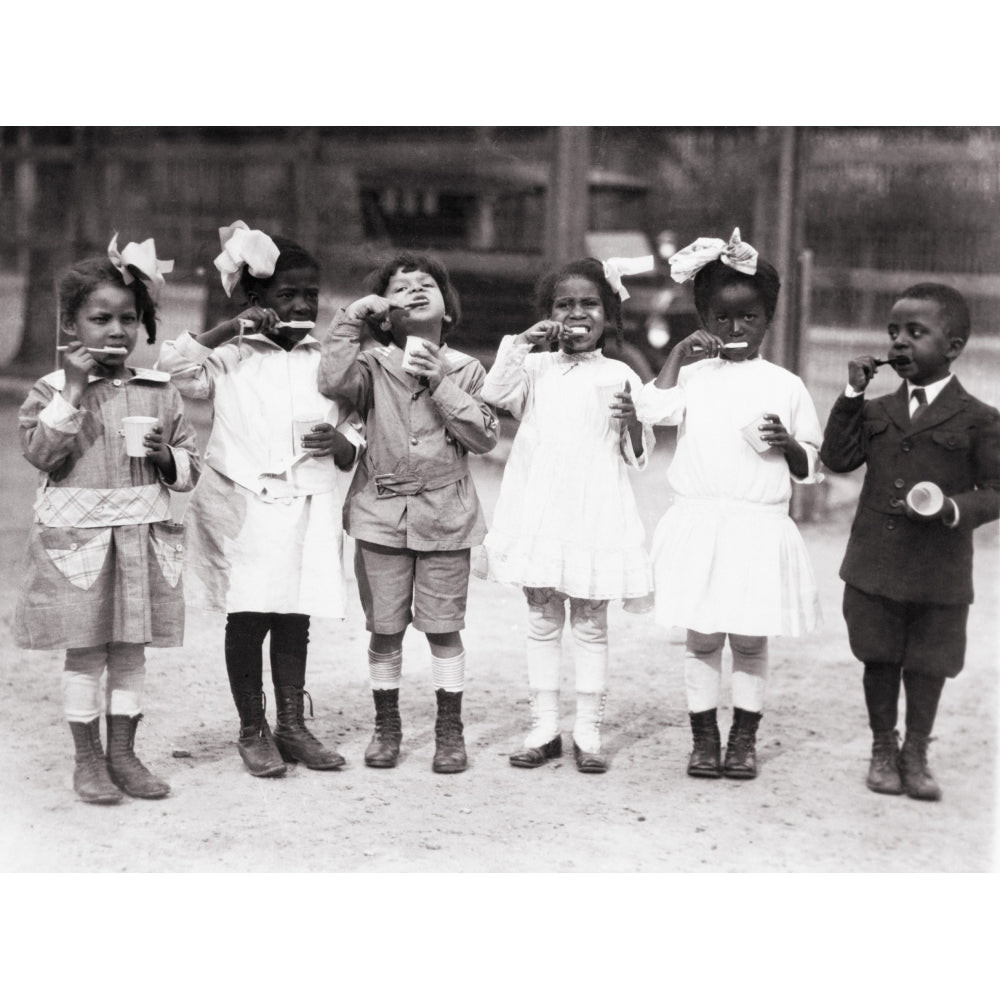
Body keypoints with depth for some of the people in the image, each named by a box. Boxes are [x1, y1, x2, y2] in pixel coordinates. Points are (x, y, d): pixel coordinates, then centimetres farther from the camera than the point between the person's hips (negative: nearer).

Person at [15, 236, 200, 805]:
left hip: (143, 537, 3)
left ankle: (123, 754, 21)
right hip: (77, 537, -2)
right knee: (85, 652, 3)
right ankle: (88, 759, 16)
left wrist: (166, 456, -12)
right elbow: (40, 452, -15)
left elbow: (191, 467, 10)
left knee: (131, 650, 9)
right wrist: (73, 391, -18)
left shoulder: (159, 392, 6)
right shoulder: (53, 389, -1)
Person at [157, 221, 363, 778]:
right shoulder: (232, 357, 3)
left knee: (294, 619, 7)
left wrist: (339, 443, -11)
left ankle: (293, 725, 17)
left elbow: (356, 440, 12)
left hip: (305, 510, 2)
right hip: (243, 507, -2)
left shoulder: (327, 361, 11)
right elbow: (175, 366, -13)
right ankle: (252, 731, 12)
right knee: (248, 618, 1)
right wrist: (232, 328, -13)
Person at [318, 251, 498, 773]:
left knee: (443, 628, 3)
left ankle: (450, 730, 16)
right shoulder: (374, 365, 1)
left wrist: (442, 384, -14)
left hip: (444, 516, 0)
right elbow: (334, 381, -20)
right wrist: (353, 315, -15)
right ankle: (386, 725, 23)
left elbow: (484, 436, -6)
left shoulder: (465, 369, 4)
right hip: (381, 513, 0)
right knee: (384, 629, 7)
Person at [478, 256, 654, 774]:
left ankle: (588, 731, 12)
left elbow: (637, 454, 3)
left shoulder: (619, 376, 3)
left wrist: (631, 421, -18)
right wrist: (524, 341, -10)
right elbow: (493, 394, -8)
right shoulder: (535, 367, 8)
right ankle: (543, 727, 16)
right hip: (537, 509, 2)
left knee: (590, 624, 5)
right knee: (542, 621, 8)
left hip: (594, 512, -2)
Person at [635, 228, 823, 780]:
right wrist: (678, 355, -11)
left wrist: (787, 444, -11)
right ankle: (704, 737, 17)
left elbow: (810, 467, 8)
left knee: (750, 639, 6)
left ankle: (744, 738, 19)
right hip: (699, 523, 0)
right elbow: (652, 408, -15)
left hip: (761, 526, 0)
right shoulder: (692, 376, 5)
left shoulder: (784, 386, 5)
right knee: (702, 637, 5)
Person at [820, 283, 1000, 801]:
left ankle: (916, 754, 26)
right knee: (879, 659, 12)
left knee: (927, 665, 9)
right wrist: (852, 394, -7)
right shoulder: (877, 411, 8)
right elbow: (838, 458, -2)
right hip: (874, 565, 3)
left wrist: (955, 509, -22)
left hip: (940, 573, -3)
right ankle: (883, 748, 29)